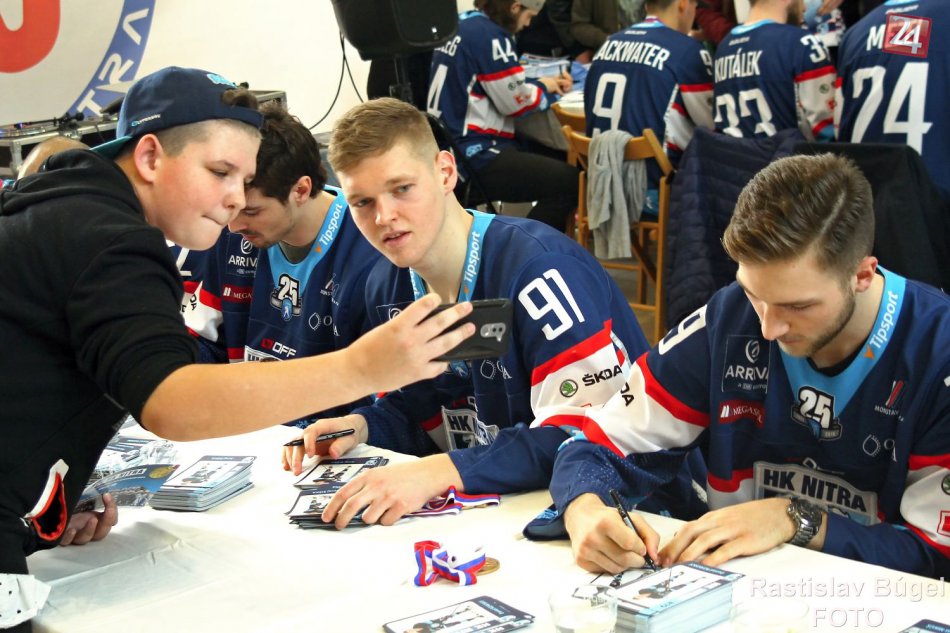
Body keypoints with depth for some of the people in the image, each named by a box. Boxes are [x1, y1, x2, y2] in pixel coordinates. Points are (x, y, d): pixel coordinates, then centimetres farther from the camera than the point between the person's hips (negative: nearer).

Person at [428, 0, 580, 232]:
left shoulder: (459, 24, 12)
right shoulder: (489, 36, -16)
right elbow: (515, 102, -11)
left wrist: (545, 84, 12)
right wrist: (543, 88, 9)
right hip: (475, 156, -11)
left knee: (556, 161, 20)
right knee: (568, 181, -15)